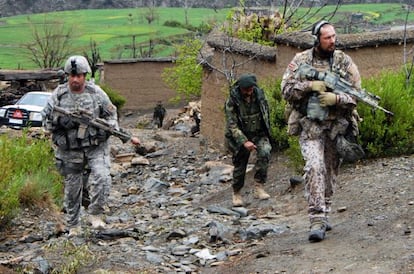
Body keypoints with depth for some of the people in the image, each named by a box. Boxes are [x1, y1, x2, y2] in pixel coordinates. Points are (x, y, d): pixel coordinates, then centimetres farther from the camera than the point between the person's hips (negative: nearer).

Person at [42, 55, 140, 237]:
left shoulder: (96, 92, -3)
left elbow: (111, 115, 7)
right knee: (72, 188, 9)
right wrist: (62, 121, -19)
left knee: (102, 177, -23)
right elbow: (47, 121, -1)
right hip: (70, 150, 1)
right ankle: (73, 227, 25)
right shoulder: (59, 94, -4)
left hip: (96, 147, 0)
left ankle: (95, 214, -6)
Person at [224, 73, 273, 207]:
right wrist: (244, 142, -30)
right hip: (240, 136, -2)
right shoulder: (232, 101, -16)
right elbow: (232, 125, -19)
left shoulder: (259, 94, -6)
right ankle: (236, 194, 27)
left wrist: (267, 131, 13)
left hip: (259, 134, 2)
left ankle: (259, 187, -20)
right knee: (239, 166, 4)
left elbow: (266, 112, 11)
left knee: (265, 152, -26)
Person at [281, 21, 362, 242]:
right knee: (314, 167, -18)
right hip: (309, 125, -2)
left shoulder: (345, 62, 2)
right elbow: (286, 90, -2)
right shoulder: (301, 60, 1)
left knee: (330, 172, 10)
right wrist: (309, 85, -17)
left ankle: (324, 215, 26)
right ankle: (317, 221, -20)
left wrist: (336, 98, -19)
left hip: (337, 125, 2)